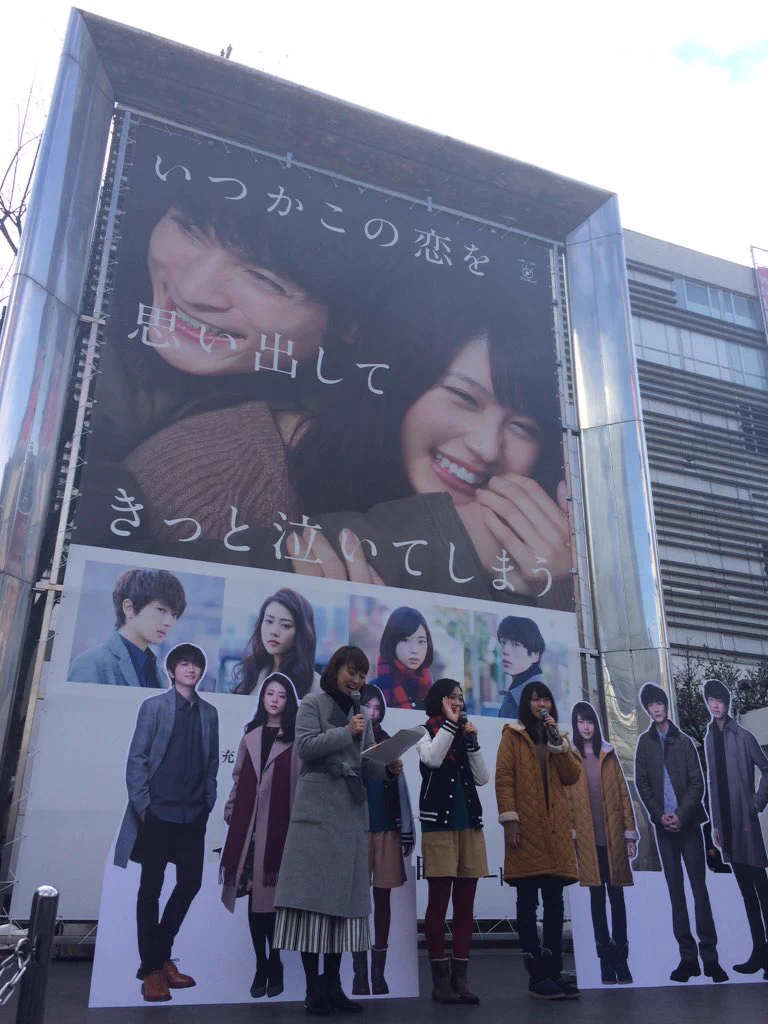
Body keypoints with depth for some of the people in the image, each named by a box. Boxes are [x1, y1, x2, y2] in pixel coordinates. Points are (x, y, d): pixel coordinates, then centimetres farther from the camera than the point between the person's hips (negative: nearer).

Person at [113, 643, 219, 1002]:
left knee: (190, 883, 8)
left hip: (193, 815, 4)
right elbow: (136, 758, -4)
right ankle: (152, 969, 15)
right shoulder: (153, 706, -1)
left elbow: (212, 762, 11)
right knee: (151, 888, 4)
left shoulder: (209, 712, 10)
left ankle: (160, 957, 26)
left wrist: (208, 802, 3)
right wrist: (142, 804, -9)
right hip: (158, 812, -4)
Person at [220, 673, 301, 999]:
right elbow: (239, 778, 18)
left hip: (279, 826, -4)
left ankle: (274, 965, 12)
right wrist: (230, 811, 12)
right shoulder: (251, 735, 16)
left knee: (271, 895, -2)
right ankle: (261, 966, 16)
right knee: (254, 896, 6)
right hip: (249, 825, 4)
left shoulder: (296, 738, 1)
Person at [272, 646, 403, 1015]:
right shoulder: (312, 704, 2)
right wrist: (345, 733, -17)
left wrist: (388, 768, -6)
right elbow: (304, 747, -10)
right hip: (317, 810, -5)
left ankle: (332, 984, 13)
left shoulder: (362, 715, 16)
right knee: (313, 893, -6)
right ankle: (313, 986, 0)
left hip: (352, 812, 6)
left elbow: (365, 765, 13)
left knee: (345, 893, 5)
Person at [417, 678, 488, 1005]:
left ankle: (460, 975, 10)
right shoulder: (425, 732, 3)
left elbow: (482, 778, 8)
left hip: (470, 824, 5)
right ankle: (440, 978, 4)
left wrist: (472, 741, -2)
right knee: (439, 901, -3)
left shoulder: (465, 734, 15)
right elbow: (433, 759, -19)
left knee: (465, 903, 5)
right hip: (439, 823, -5)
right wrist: (449, 722, -11)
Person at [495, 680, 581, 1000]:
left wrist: (558, 741, -5)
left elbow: (572, 776, 5)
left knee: (555, 902, 6)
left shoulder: (559, 735, 18)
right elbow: (504, 779, -4)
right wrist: (509, 819, -14)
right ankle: (536, 976, 2)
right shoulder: (513, 734, 4)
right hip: (526, 827, -4)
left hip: (555, 827, 5)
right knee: (528, 901, -3)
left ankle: (555, 971, 13)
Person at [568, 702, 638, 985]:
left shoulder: (609, 755, 9)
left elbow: (623, 794, 7)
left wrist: (630, 833, 2)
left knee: (616, 895, 4)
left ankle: (621, 958, 11)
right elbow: (565, 797, 1)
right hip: (588, 839, -1)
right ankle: (606, 959, 10)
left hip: (614, 836, 1)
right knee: (597, 896, 4)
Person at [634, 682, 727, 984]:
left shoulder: (684, 741, 5)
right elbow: (642, 783, 5)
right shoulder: (644, 742, 8)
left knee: (699, 886, -3)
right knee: (675, 890, 3)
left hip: (688, 822, -1)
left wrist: (681, 815, -10)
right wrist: (659, 814, -7)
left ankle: (709, 956, 0)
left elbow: (697, 782, 0)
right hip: (663, 825, 1)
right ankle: (688, 956, 7)